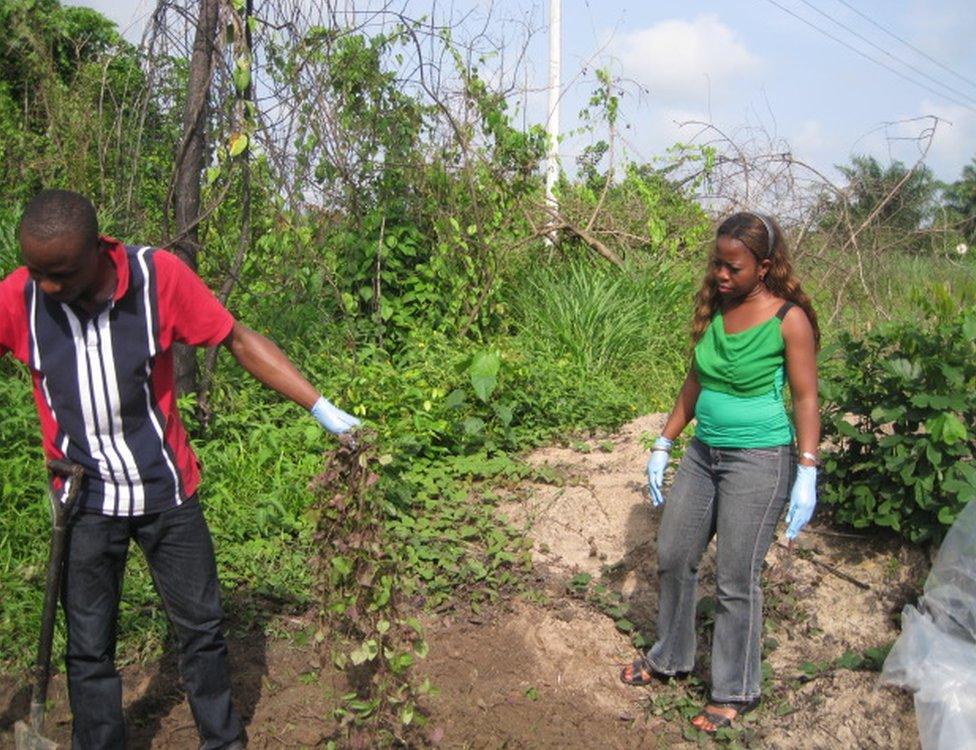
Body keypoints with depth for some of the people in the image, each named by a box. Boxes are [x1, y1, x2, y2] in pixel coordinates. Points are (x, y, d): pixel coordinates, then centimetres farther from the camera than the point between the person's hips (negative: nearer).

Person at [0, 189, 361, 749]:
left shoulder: (158, 276, -17)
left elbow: (239, 340, -11)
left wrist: (321, 408, -13)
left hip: (167, 492, 0)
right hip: (84, 500, 1)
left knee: (202, 626, 13)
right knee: (89, 648, 11)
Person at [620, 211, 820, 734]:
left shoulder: (789, 319, -13)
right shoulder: (713, 309, 3)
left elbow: (806, 399, -11)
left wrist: (807, 475, -16)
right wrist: (663, 445, 13)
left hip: (759, 461, -7)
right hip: (703, 453, 7)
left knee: (736, 581, 1)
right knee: (673, 558, 15)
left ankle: (736, 691, 20)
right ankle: (670, 658, 36)